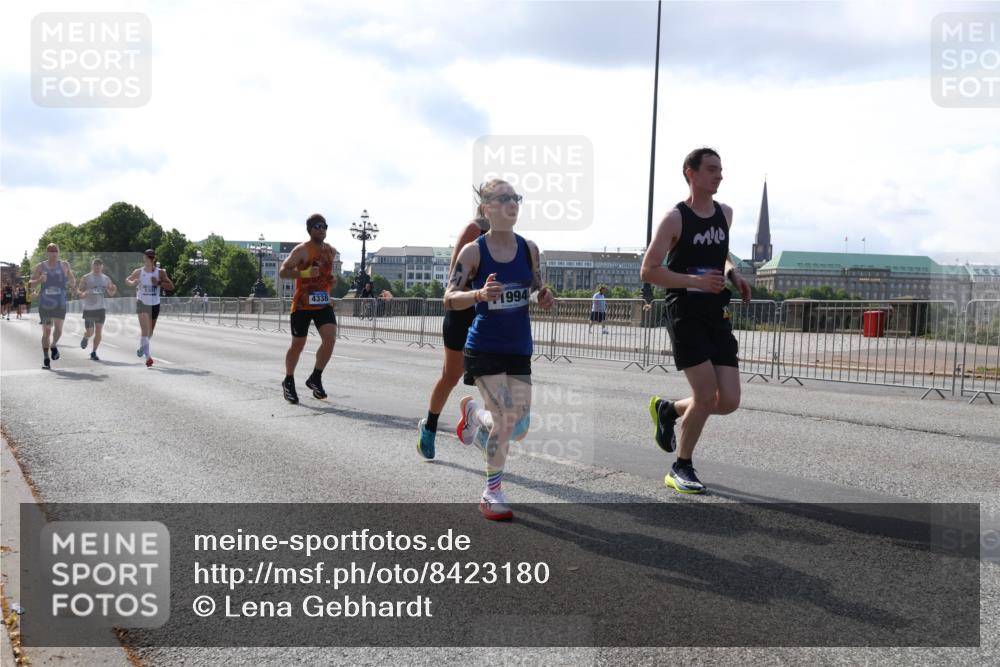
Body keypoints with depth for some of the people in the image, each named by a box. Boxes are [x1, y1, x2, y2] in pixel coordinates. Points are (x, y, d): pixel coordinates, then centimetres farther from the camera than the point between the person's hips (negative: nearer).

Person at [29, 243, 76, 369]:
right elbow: (30, 283, 1)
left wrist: (73, 284, -7)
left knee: (58, 329, -6)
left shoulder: (64, 265, 6)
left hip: (60, 303, 1)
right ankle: (46, 360, 8)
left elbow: (72, 278, 17)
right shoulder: (40, 267, 3)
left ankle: (53, 346, 28)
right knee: (46, 331, 1)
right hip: (45, 303, -1)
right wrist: (39, 280, -21)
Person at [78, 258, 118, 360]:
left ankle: (93, 353, 8)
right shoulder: (85, 278, -1)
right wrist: (84, 293, -25)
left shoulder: (106, 279, 8)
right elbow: (80, 293, -2)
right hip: (88, 309, -2)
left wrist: (114, 289, -7)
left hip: (100, 309, 2)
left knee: (98, 332, -4)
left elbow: (110, 294, 15)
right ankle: (85, 338, 36)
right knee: (90, 332, -1)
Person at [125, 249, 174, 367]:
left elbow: (171, 286, -7)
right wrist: (132, 283, -10)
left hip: (155, 304, 2)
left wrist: (159, 283, -23)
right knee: (145, 330, -17)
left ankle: (142, 347, 48)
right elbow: (127, 279, 14)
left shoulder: (160, 272, -3)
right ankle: (148, 357, -20)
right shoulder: (138, 272, -2)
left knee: (150, 331, 17)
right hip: (142, 303, -2)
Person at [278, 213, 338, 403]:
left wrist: (333, 280, 6)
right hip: (302, 304, -4)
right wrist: (304, 273, -29)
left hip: (323, 304, 4)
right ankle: (288, 382, 27)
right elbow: (283, 272, -15)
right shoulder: (302, 250, -10)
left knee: (330, 338, -16)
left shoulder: (331, 251, 10)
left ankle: (316, 378, 2)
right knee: (298, 345, 5)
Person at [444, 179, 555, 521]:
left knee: (519, 429, 6)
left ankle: (473, 410, 38)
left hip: (519, 349, 5)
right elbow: (449, 299, -9)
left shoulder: (529, 248, 3)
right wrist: (480, 294, -29)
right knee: (505, 421, -11)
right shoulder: (473, 251, -9)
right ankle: (492, 493, 11)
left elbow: (537, 287, 16)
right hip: (484, 348, -5)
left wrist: (545, 297, -8)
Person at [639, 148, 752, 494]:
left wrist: (732, 272, 7)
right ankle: (681, 468, 11)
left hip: (718, 317, 6)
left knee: (729, 401, -2)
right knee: (706, 395, -11)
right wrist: (696, 281, -19)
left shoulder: (725, 213, 11)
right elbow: (648, 271, -10)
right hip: (685, 315, -6)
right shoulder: (675, 218, -8)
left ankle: (668, 409, 27)